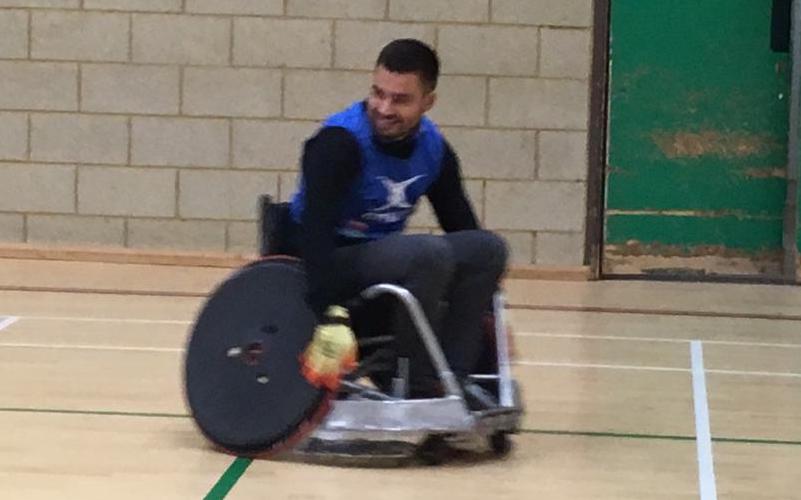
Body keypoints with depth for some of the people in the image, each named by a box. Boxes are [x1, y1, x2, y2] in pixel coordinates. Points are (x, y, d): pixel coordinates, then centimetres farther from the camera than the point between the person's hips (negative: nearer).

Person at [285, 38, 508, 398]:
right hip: (329, 262, -7)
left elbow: (461, 224, 10)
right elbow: (315, 230, -30)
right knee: (430, 253, -31)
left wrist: (487, 313, 10)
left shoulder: (433, 148, 0)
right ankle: (418, 386, -19)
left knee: (488, 248, -10)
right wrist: (323, 321, -41)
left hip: (382, 254, 7)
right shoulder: (340, 141, -20)